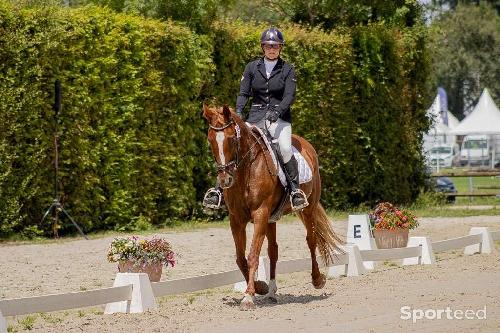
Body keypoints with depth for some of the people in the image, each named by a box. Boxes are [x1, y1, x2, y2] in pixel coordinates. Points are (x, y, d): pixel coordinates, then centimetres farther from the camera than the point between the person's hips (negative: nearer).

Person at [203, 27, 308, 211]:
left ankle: (295, 189, -19)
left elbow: (289, 96, -7)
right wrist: (238, 111, -15)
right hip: (255, 117, 2)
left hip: (279, 117, -2)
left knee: (285, 148, -29)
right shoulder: (252, 67, 9)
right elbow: (243, 93, 4)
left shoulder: (287, 70, 4)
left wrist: (277, 111, -25)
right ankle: (219, 188, -5)